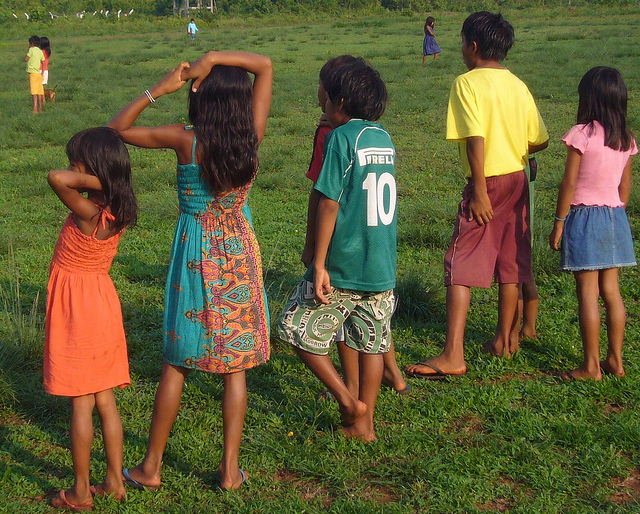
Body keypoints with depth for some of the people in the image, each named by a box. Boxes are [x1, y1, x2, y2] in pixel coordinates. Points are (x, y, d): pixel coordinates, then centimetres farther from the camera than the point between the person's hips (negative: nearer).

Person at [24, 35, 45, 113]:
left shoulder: (32, 49, -7)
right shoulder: (40, 51, 12)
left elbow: (26, 59, -6)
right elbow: (43, 62, 11)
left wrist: (28, 50, 7)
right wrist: (42, 73, 14)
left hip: (33, 73, -7)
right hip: (38, 73, 7)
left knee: (34, 92, -13)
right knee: (39, 91, 12)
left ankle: (35, 109, -23)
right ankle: (40, 108, 17)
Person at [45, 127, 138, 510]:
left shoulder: (90, 214, -25)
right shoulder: (118, 212, -2)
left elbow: (56, 178, -37)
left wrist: (94, 180, -28)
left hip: (78, 312, -8)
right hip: (103, 306, 8)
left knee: (80, 403, 3)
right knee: (105, 399, 15)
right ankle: (114, 481, 24)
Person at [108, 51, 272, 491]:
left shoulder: (185, 140, -15)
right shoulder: (252, 136, -9)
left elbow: (118, 128, -5)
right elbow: (266, 65, 0)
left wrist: (158, 90, -10)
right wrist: (213, 58, -11)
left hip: (196, 255, -1)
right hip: (240, 255, 1)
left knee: (177, 362, 10)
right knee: (235, 366, 9)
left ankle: (152, 467, 19)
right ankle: (231, 468, 14)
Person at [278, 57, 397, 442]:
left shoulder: (342, 137, -13)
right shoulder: (385, 138, 8)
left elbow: (329, 204, -16)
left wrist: (319, 264, -14)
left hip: (342, 266, -7)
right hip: (382, 266, 7)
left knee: (299, 330, 8)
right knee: (372, 343, 13)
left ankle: (350, 402, 4)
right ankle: (365, 422, 20)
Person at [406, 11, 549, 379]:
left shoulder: (468, 83, -9)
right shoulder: (518, 85, 8)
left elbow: (476, 138, -19)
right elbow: (539, 141, 8)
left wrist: (479, 192, -18)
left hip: (488, 183, -6)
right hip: (519, 181, 7)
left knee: (461, 266, -6)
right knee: (511, 265, 14)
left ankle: (453, 356, -12)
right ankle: (504, 341, 25)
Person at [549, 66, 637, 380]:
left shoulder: (582, 134, -13)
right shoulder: (626, 139, 5)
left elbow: (569, 183, -13)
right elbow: (625, 186, 11)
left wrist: (559, 222, -6)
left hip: (584, 216, -6)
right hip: (615, 217, 6)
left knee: (587, 293, -1)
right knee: (611, 290, 12)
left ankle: (591, 366, 3)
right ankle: (615, 360, 18)